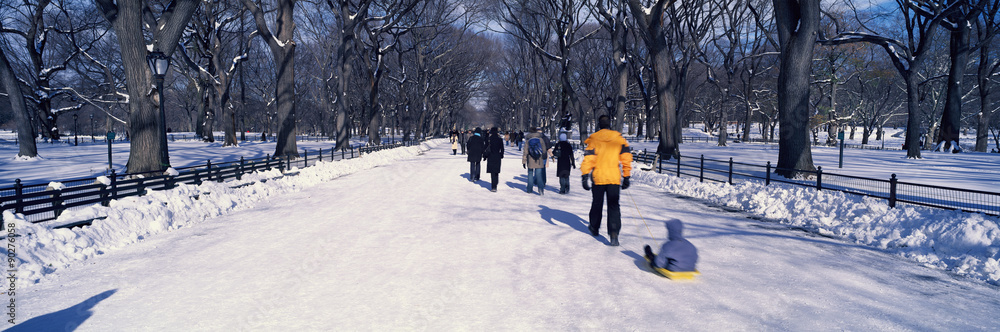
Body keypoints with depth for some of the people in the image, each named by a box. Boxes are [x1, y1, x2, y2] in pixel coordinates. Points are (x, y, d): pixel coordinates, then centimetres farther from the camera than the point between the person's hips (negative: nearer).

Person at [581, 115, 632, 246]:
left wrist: (585, 176, -5)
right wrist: (626, 177, 7)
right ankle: (614, 232, -16)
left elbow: (588, 159, -8)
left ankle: (594, 228, 34)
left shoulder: (593, 139, -2)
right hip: (614, 178, 0)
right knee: (613, 206, 0)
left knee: (597, 203, 18)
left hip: (598, 178, 0)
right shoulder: (620, 139, 2)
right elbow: (626, 158, 1)